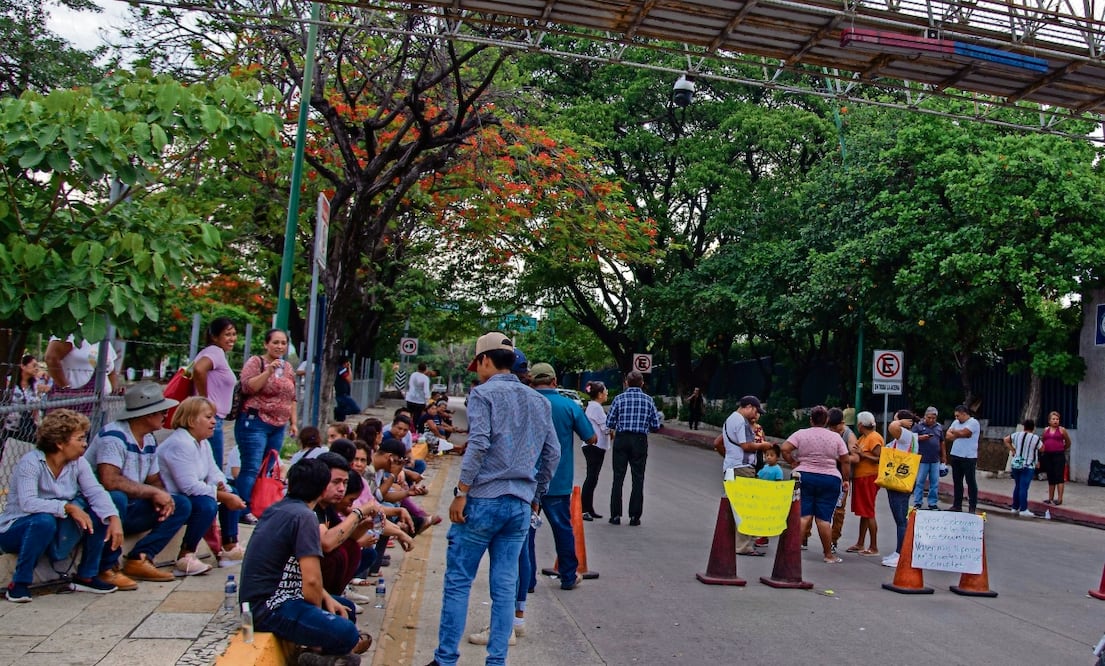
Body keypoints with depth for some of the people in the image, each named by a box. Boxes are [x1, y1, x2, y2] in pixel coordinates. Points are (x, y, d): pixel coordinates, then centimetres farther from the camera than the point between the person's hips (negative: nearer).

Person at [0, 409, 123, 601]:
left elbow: (95, 492, -15)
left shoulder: (78, 463, -3)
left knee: (100, 512, -15)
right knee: (44, 520, -37)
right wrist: (68, 507, -40)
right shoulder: (30, 463, -19)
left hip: (58, 531, 6)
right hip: (16, 530, -5)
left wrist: (114, 519, -32)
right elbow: (28, 503, -32)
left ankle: (86, 576, -3)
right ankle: (19, 584, -19)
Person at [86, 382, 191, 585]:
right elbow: (109, 481, -33)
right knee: (117, 498, -39)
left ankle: (139, 559, -10)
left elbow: (154, 480, 14)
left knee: (181, 505, -2)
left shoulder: (150, 440, 7)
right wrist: (153, 492, -24)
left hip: (127, 510, 8)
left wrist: (163, 497, -10)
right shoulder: (113, 435, -20)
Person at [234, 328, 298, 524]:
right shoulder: (256, 362, -2)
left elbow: (291, 398, 21)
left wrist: (293, 422, 15)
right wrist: (269, 371, -21)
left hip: (278, 427, 6)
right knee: (252, 468, -10)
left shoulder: (288, 368, 16)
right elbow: (247, 387, -15)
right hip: (255, 423, -6)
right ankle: (243, 511, -6)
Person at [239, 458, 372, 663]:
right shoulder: (304, 516, -16)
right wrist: (319, 613, -2)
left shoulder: (278, 509, 11)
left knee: (346, 609, 18)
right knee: (347, 634, -25)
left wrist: (327, 598, 11)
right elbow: (311, 580, -21)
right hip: (268, 608, -10)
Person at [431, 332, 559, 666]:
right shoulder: (539, 401, 14)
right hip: (520, 505, 6)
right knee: (505, 586, 7)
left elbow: (479, 444, -16)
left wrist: (461, 492, -13)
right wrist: (537, 495, 21)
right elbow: (552, 453, 13)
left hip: (484, 500, -5)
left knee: (458, 582, 3)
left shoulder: (484, 393, -4)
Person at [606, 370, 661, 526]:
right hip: (640, 441, 1)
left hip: (621, 439, 0)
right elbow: (656, 425, 2)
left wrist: (613, 430, 18)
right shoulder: (648, 400, 3)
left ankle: (616, 515, 5)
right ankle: (634, 516, 5)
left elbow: (609, 423, -3)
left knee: (618, 478, 4)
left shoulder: (620, 398, -1)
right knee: (638, 478, 5)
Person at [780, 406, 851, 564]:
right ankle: (828, 555, 9)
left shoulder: (801, 434, 2)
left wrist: (793, 463, 5)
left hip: (804, 476, 0)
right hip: (830, 480, 0)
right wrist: (845, 479, 15)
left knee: (803, 516, 1)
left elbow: (784, 449, -8)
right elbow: (846, 461, 5)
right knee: (824, 518, 2)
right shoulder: (836, 437, 3)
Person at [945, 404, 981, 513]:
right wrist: (960, 434, -9)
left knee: (971, 482, -1)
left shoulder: (973, 422, -7)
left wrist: (954, 432, 0)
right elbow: (947, 436, 7)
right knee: (957, 482, 11)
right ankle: (957, 505, 17)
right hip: (955, 456, 7)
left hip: (969, 457, -7)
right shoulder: (956, 423, 15)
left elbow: (962, 432, -19)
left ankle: (972, 507, 2)